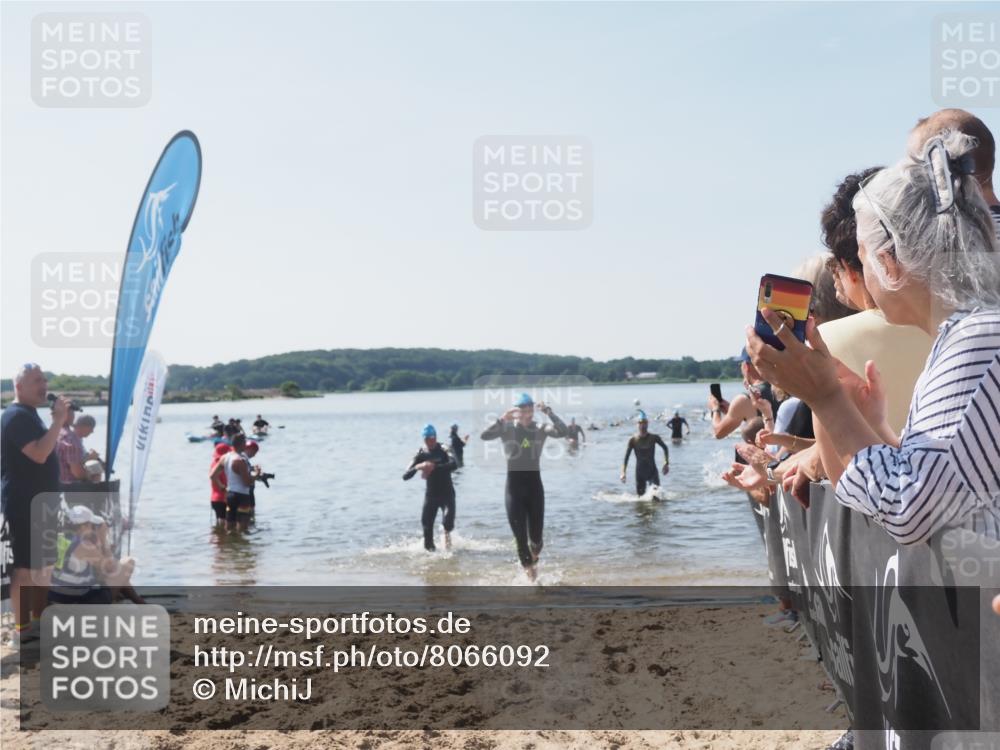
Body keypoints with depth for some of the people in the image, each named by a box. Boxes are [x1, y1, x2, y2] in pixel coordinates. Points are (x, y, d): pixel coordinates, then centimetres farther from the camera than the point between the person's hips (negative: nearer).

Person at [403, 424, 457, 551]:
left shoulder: (443, 450, -7)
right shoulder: (421, 454, -2)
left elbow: (454, 464, -27)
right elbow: (405, 476, -10)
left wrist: (434, 467, -37)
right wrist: (417, 467, -30)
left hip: (447, 493, -2)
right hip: (430, 495, 2)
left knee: (448, 520, -19)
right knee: (426, 525, -6)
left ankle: (447, 532, 15)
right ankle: (429, 549, 12)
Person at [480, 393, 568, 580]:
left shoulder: (540, 429, -1)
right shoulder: (507, 428, -5)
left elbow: (563, 431, -19)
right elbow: (485, 435, -23)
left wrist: (548, 412, -26)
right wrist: (502, 419, -32)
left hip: (534, 485, 1)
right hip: (514, 486, -1)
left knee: (536, 538, 7)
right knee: (521, 538, -1)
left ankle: (533, 560, 42)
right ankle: (530, 573, 18)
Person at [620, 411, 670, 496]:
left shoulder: (654, 438, -4)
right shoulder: (633, 440, -7)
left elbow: (665, 448, 14)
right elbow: (626, 457, -5)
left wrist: (666, 463, 4)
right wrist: (623, 473, -18)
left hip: (652, 471, 0)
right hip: (640, 472, 0)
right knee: (640, 497, 3)